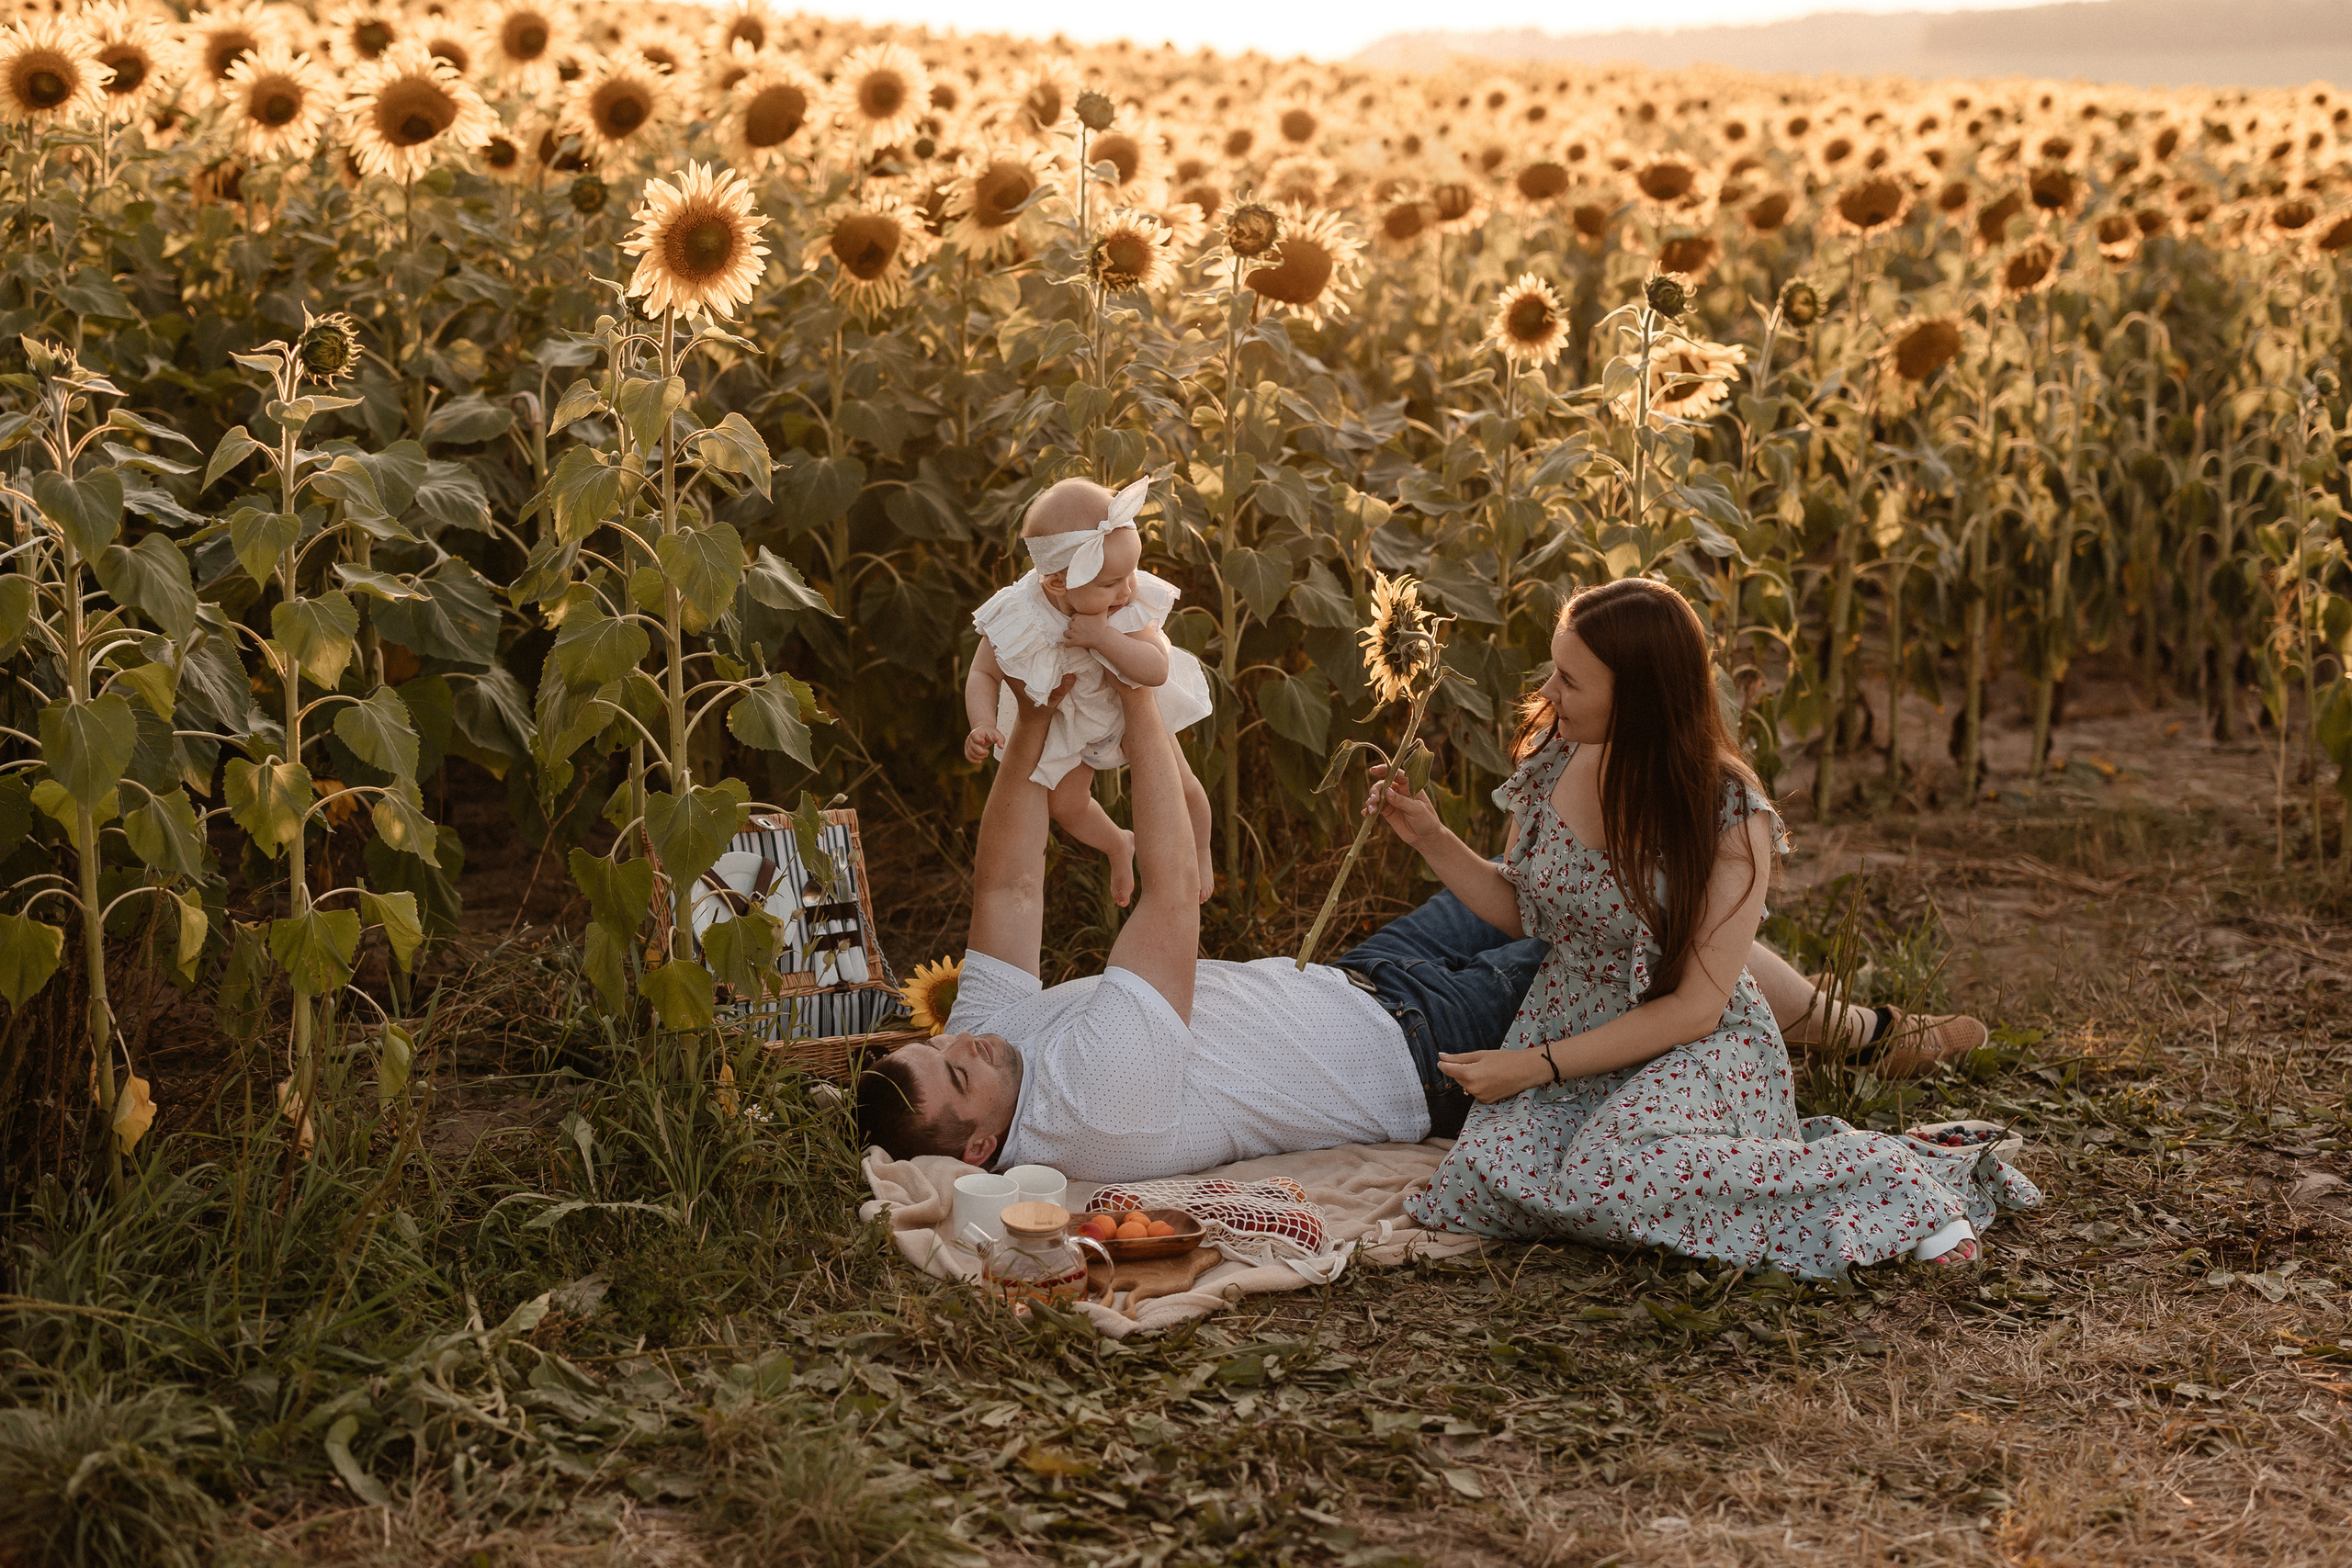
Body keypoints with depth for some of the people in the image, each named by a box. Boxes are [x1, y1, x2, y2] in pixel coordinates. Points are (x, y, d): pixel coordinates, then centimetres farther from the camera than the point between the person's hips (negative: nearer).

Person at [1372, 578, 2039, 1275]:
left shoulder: (1730, 817, -18)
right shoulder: (1552, 757, -1)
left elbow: (1695, 1009, -17)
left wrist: (1538, 1065, -19)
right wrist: (1431, 838, -1)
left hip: (1694, 1052, -6)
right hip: (1566, 1027, 6)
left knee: (1609, 1181, -36)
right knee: (1494, 1180, -24)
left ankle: (1881, 1176, -16)